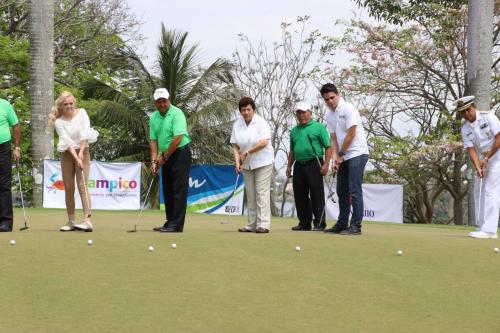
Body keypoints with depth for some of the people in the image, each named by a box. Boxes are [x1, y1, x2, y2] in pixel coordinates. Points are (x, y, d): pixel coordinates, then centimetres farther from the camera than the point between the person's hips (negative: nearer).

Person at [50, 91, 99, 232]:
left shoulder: (82, 113, -2)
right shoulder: (59, 122, -4)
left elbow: (85, 133, -10)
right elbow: (67, 141, -12)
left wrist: (81, 152, -19)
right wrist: (76, 158, -23)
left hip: (82, 151, -2)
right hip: (67, 154, 2)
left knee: (82, 185, -13)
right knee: (68, 188, 3)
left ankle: (87, 220, -23)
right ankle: (71, 221, 10)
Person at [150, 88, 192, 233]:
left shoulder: (177, 114, -15)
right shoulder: (153, 117, 7)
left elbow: (178, 138, -22)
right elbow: (153, 140, 7)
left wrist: (164, 157, -14)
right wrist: (154, 160, -4)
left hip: (180, 154, -8)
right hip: (166, 157, 8)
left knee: (179, 191, -9)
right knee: (168, 191, 10)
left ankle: (176, 225, -10)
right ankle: (170, 223, 16)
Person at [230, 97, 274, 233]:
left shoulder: (261, 122, -10)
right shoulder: (236, 125, 4)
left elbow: (264, 142, -20)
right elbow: (235, 146, 3)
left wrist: (247, 152, -18)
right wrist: (237, 162, -9)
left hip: (262, 162, -5)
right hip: (246, 164, 5)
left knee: (262, 193, -9)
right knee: (250, 194, 6)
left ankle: (263, 224, -10)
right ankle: (252, 224, 9)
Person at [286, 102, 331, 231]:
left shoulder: (319, 127, 0)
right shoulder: (294, 131, 18)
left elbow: (328, 147, -5)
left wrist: (326, 164, -13)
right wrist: (289, 166, 17)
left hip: (314, 164, -6)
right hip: (299, 166, 6)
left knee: (316, 196, -6)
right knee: (300, 196, 7)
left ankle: (319, 224, -2)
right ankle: (304, 223, 15)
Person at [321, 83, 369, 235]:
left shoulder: (348, 109, -13)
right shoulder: (329, 115, 10)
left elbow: (351, 134, -16)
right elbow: (333, 138, 11)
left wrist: (341, 154, -9)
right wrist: (335, 158, -2)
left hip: (357, 154, -8)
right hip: (343, 157, 8)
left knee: (355, 190, -11)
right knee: (342, 191, 10)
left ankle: (356, 226, -10)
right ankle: (342, 224, 16)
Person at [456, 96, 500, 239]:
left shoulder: (488, 117, -15)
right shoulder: (465, 128, 0)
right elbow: (471, 149, -5)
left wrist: (486, 159, -16)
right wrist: (478, 167, -20)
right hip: (483, 159, 7)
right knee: (478, 192, 7)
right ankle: (482, 227, 14)